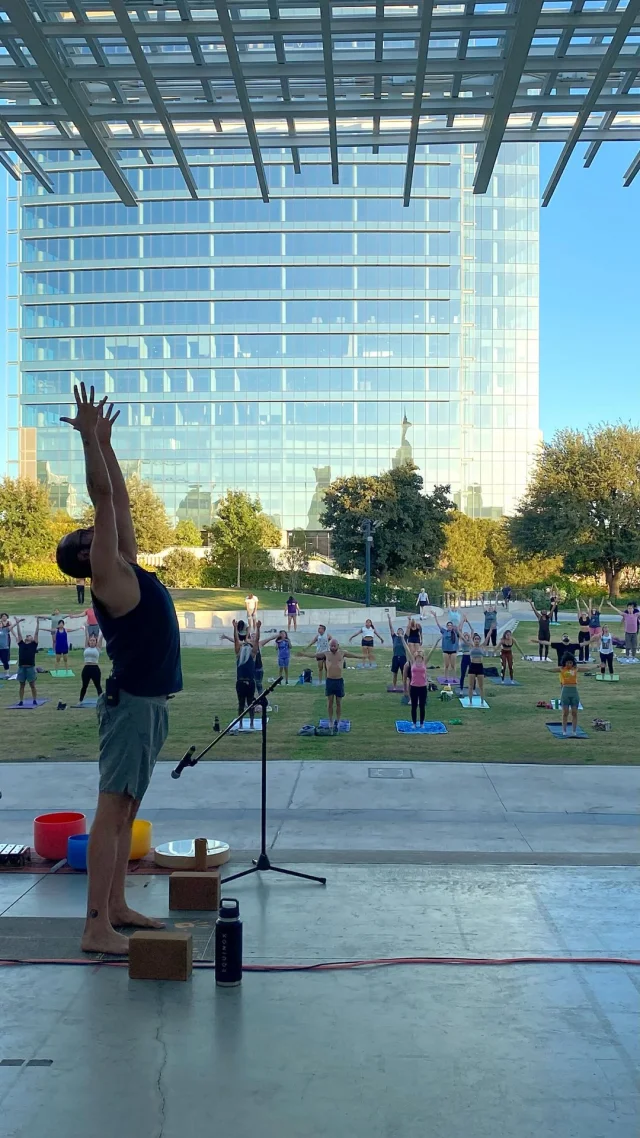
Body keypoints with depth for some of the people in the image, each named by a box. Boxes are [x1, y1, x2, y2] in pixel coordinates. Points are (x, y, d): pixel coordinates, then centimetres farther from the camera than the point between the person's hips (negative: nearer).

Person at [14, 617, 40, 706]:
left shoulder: (33, 644, 5)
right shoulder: (21, 644, 12)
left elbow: (36, 633, 1)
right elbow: (19, 633, 13)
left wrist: (37, 623, -4)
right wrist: (17, 623, 10)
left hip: (30, 667, -3)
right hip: (21, 667, 3)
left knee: (32, 685, 4)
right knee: (22, 685, 8)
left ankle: (35, 700, 12)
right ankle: (21, 701, 12)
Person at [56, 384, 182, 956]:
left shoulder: (128, 567, 13)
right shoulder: (109, 576, -10)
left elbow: (120, 503, 19)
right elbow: (104, 497, -16)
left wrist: (106, 443, 18)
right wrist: (90, 436, -13)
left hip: (149, 703, 9)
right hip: (132, 704, -9)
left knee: (126, 809, 12)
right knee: (112, 809, -9)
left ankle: (116, 906, 20)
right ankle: (96, 926, -8)